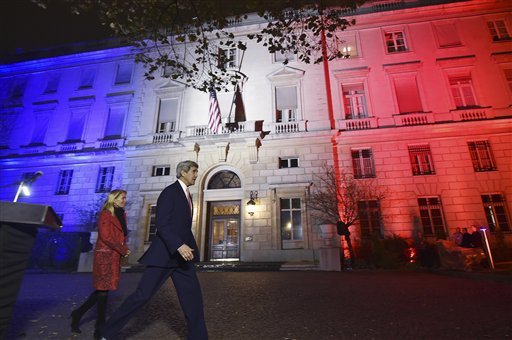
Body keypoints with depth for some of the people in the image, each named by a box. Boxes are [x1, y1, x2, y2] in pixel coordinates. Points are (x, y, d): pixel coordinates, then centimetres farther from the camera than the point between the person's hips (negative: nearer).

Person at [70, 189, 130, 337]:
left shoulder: (121, 215, 13)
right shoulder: (106, 214, -9)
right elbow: (106, 236, -16)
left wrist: (124, 249, -2)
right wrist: (123, 250, -11)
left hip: (114, 256, 7)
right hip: (105, 255, -7)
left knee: (102, 289, 12)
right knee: (103, 289, 0)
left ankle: (78, 313, 28)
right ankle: (100, 327, 10)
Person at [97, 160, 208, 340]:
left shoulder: (187, 195, 16)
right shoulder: (170, 192, -11)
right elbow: (162, 224, -20)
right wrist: (179, 246, -30)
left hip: (181, 254, 8)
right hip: (164, 254, -8)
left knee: (193, 295, 6)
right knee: (142, 295, 0)